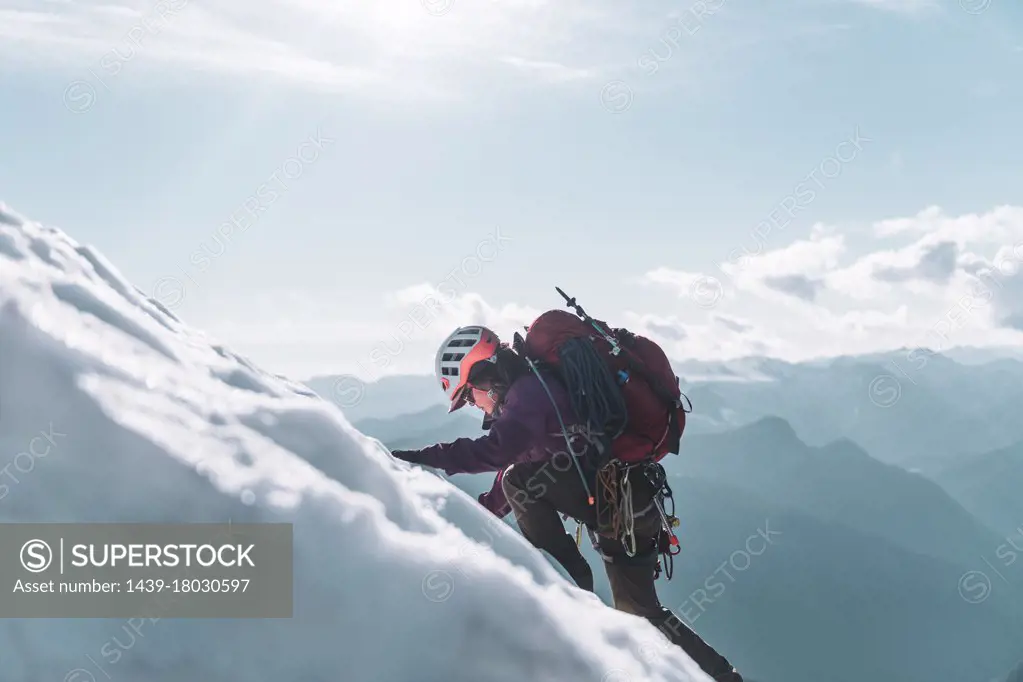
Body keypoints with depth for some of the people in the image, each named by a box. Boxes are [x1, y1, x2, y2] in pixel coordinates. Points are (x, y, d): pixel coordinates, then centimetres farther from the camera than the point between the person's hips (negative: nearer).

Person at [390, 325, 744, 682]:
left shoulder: (530, 389, -14)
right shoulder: (532, 389, 18)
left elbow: (495, 451, -31)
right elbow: (512, 459, 26)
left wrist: (418, 458, -28)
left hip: (616, 497, -11)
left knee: (520, 481, -15)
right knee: (638, 611, 18)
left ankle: (569, 582, -8)